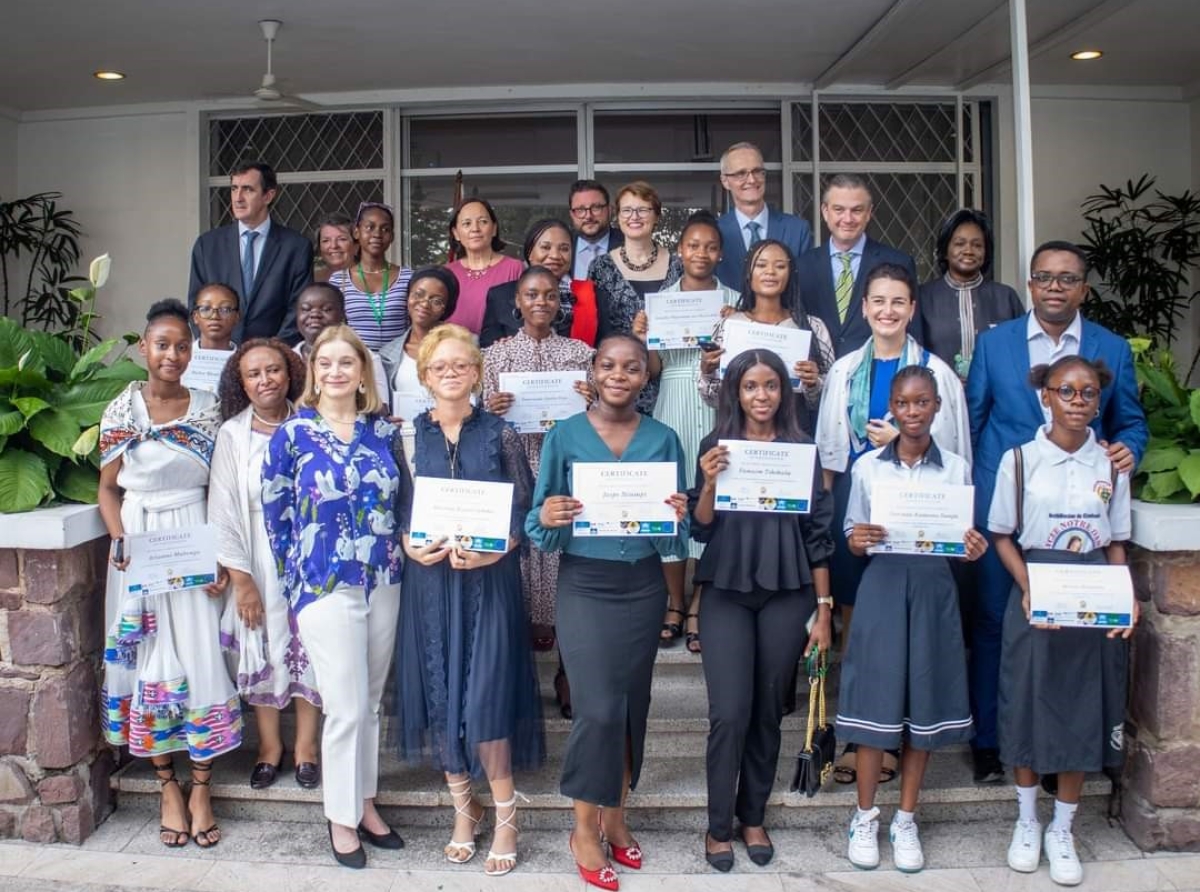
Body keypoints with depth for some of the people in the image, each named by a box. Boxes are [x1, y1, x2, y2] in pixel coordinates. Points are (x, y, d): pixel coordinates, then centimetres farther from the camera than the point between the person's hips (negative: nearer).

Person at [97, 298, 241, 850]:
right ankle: (168, 787, 18)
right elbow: (108, 488, 5)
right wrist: (122, 545, -11)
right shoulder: (122, 409, 1)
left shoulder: (208, 408, 2)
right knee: (150, 659, 5)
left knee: (201, 657, 0)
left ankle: (200, 789, 12)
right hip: (140, 549, 0)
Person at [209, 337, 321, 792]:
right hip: (258, 558, 0)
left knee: (310, 648, 6)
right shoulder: (232, 434, -3)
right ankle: (269, 745, 26)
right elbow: (223, 509, -4)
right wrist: (240, 578, -8)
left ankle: (305, 744, 22)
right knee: (262, 650, 9)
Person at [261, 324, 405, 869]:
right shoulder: (292, 434, -4)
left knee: (371, 703, 14)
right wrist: (295, 591, 1)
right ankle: (341, 818, 19)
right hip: (325, 588, -4)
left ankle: (365, 804, 30)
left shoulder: (382, 431, 5)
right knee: (347, 708, 0)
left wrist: (400, 557, 7)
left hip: (384, 584, 4)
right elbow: (275, 518, 0)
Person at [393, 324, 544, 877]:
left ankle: (504, 814, 13)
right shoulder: (408, 435, 5)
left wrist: (493, 552, -15)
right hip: (429, 579, 2)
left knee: (485, 695, -4)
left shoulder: (499, 435, 1)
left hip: (489, 579, -2)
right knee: (439, 692, 7)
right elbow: (393, 509, 6)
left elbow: (525, 510, 0)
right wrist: (410, 547, -12)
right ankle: (463, 806, 25)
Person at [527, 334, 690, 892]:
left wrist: (679, 516, -17)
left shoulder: (663, 439, 3)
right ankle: (585, 829, 14)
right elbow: (540, 521, -1)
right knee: (598, 708, -7)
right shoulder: (564, 436, -2)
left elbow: (676, 532, 5)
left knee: (631, 704, 10)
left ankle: (614, 818, 28)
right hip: (584, 584, -2)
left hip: (643, 586, 3)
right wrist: (547, 518, -23)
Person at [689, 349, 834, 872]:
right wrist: (709, 483, -16)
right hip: (726, 593, -1)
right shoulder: (716, 446, 3)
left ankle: (753, 819, 26)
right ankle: (718, 826, 13)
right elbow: (700, 530, 2)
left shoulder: (802, 448, 3)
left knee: (768, 712, 9)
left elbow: (818, 533, 4)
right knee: (729, 714, -4)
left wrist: (824, 608, 2)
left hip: (786, 594, 1)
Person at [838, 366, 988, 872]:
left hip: (933, 589, 1)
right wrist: (858, 540, -17)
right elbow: (853, 537, 5)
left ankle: (905, 821, 22)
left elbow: (964, 539, 9)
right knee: (876, 700, 2)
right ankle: (865, 818, 19)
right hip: (882, 586, -1)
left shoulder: (956, 469, 5)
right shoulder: (867, 466, 2)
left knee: (924, 703, 7)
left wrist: (974, 548, -13)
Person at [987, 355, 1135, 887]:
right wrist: (1027, 589, -14)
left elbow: (1116, 543, 8)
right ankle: (1026, 821, 25)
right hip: (1035, 597, -2)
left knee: (1084, 713, 7)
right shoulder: (1020, 459, -3)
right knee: (1028, 709, 5)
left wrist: (1127, 598, -7)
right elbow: (1003, 536, 1)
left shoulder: (1111, 463, 4)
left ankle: (1062, 830, 23)